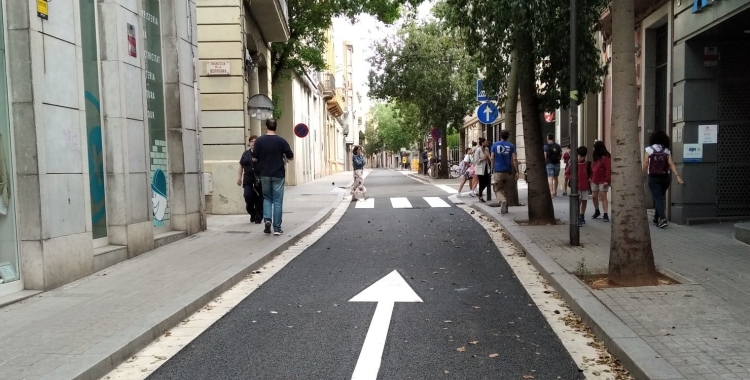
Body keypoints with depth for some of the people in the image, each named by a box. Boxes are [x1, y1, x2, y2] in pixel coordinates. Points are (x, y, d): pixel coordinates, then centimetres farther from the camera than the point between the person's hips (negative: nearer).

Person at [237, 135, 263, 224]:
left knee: (259, 200, -2)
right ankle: (252, 213, 15)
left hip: (259, 181, -2)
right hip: (248, 181, 2)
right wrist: (239, 178, 9)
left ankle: (258, 217, 11)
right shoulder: (246, 154, 13)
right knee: (248, 196, -10)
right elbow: (241, 166, 16)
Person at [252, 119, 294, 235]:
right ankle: (277, 228, 5)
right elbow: (291, 157, -3)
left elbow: (255, 158, -1)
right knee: (277, 201, 4)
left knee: (267, 198, 18)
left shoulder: (259, 140, -4)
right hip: (278, 174, -1)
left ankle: (267, 219, -5)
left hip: (265, 174, 1)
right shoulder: (281, 141, -6)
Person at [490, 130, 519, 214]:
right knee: (505, 190, 14)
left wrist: (492, 169, 9)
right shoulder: (511, 146, 2)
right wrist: (517, 172, -3)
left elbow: (492, 158, -1)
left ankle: (503, 200, -25)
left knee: (497, 189, 4)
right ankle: (504, 209, 18)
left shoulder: (495, 145, 1)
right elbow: (514, 159, -5)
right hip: (507, 171, 2)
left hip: (498, 171, -2)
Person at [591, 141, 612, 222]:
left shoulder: (605, 157, -12)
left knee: (603, 197, -9)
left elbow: (608, 169, -17)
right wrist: (591, 177, 12)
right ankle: (596, 211, 29)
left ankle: (605, 214, -8)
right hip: (595, 180, 8)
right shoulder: (596, 157, 14)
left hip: (602, 181, -8)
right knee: (594, 196, 11)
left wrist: (607, 180, -20)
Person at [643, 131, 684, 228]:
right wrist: (678, 176, -9)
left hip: (653, 178, -3)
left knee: (658, 198, -5)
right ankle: (656, 218, 27)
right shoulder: (667, 151, 3)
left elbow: (645, 165, -7)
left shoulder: (649, 149, -4)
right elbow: (671, 164, -6)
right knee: (659, 197, 19)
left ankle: (662, 218, -23)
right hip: (665, 177, 3)